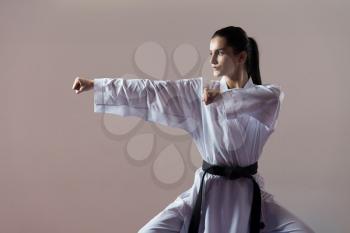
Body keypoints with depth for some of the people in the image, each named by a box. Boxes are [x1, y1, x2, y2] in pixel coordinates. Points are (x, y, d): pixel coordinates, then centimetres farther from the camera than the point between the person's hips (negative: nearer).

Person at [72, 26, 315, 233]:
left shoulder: (269, 95, -4)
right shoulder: (199, 92, -2)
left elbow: (272, 97, -29)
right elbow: (151, 92, -6)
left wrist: (222, 97, -29)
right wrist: (95, 84, -9)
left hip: (247, 194, 0)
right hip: (207, 191, 1)